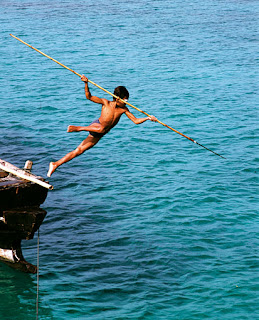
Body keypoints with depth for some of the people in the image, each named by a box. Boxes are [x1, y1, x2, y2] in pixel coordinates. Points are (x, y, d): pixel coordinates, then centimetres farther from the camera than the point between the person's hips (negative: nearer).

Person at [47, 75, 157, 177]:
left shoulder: (123, 109, 2)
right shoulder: (106, 103, -9)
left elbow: (136, 121, 2)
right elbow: (89, 97, -10)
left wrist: (148, 118, -13)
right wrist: (86, 84, -24)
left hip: (97, 136, 5)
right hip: (95, 126, -5)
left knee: (79, 151, 3)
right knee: (102, 128, -42)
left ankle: (55, 164, 11)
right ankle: (78, 128, -22)